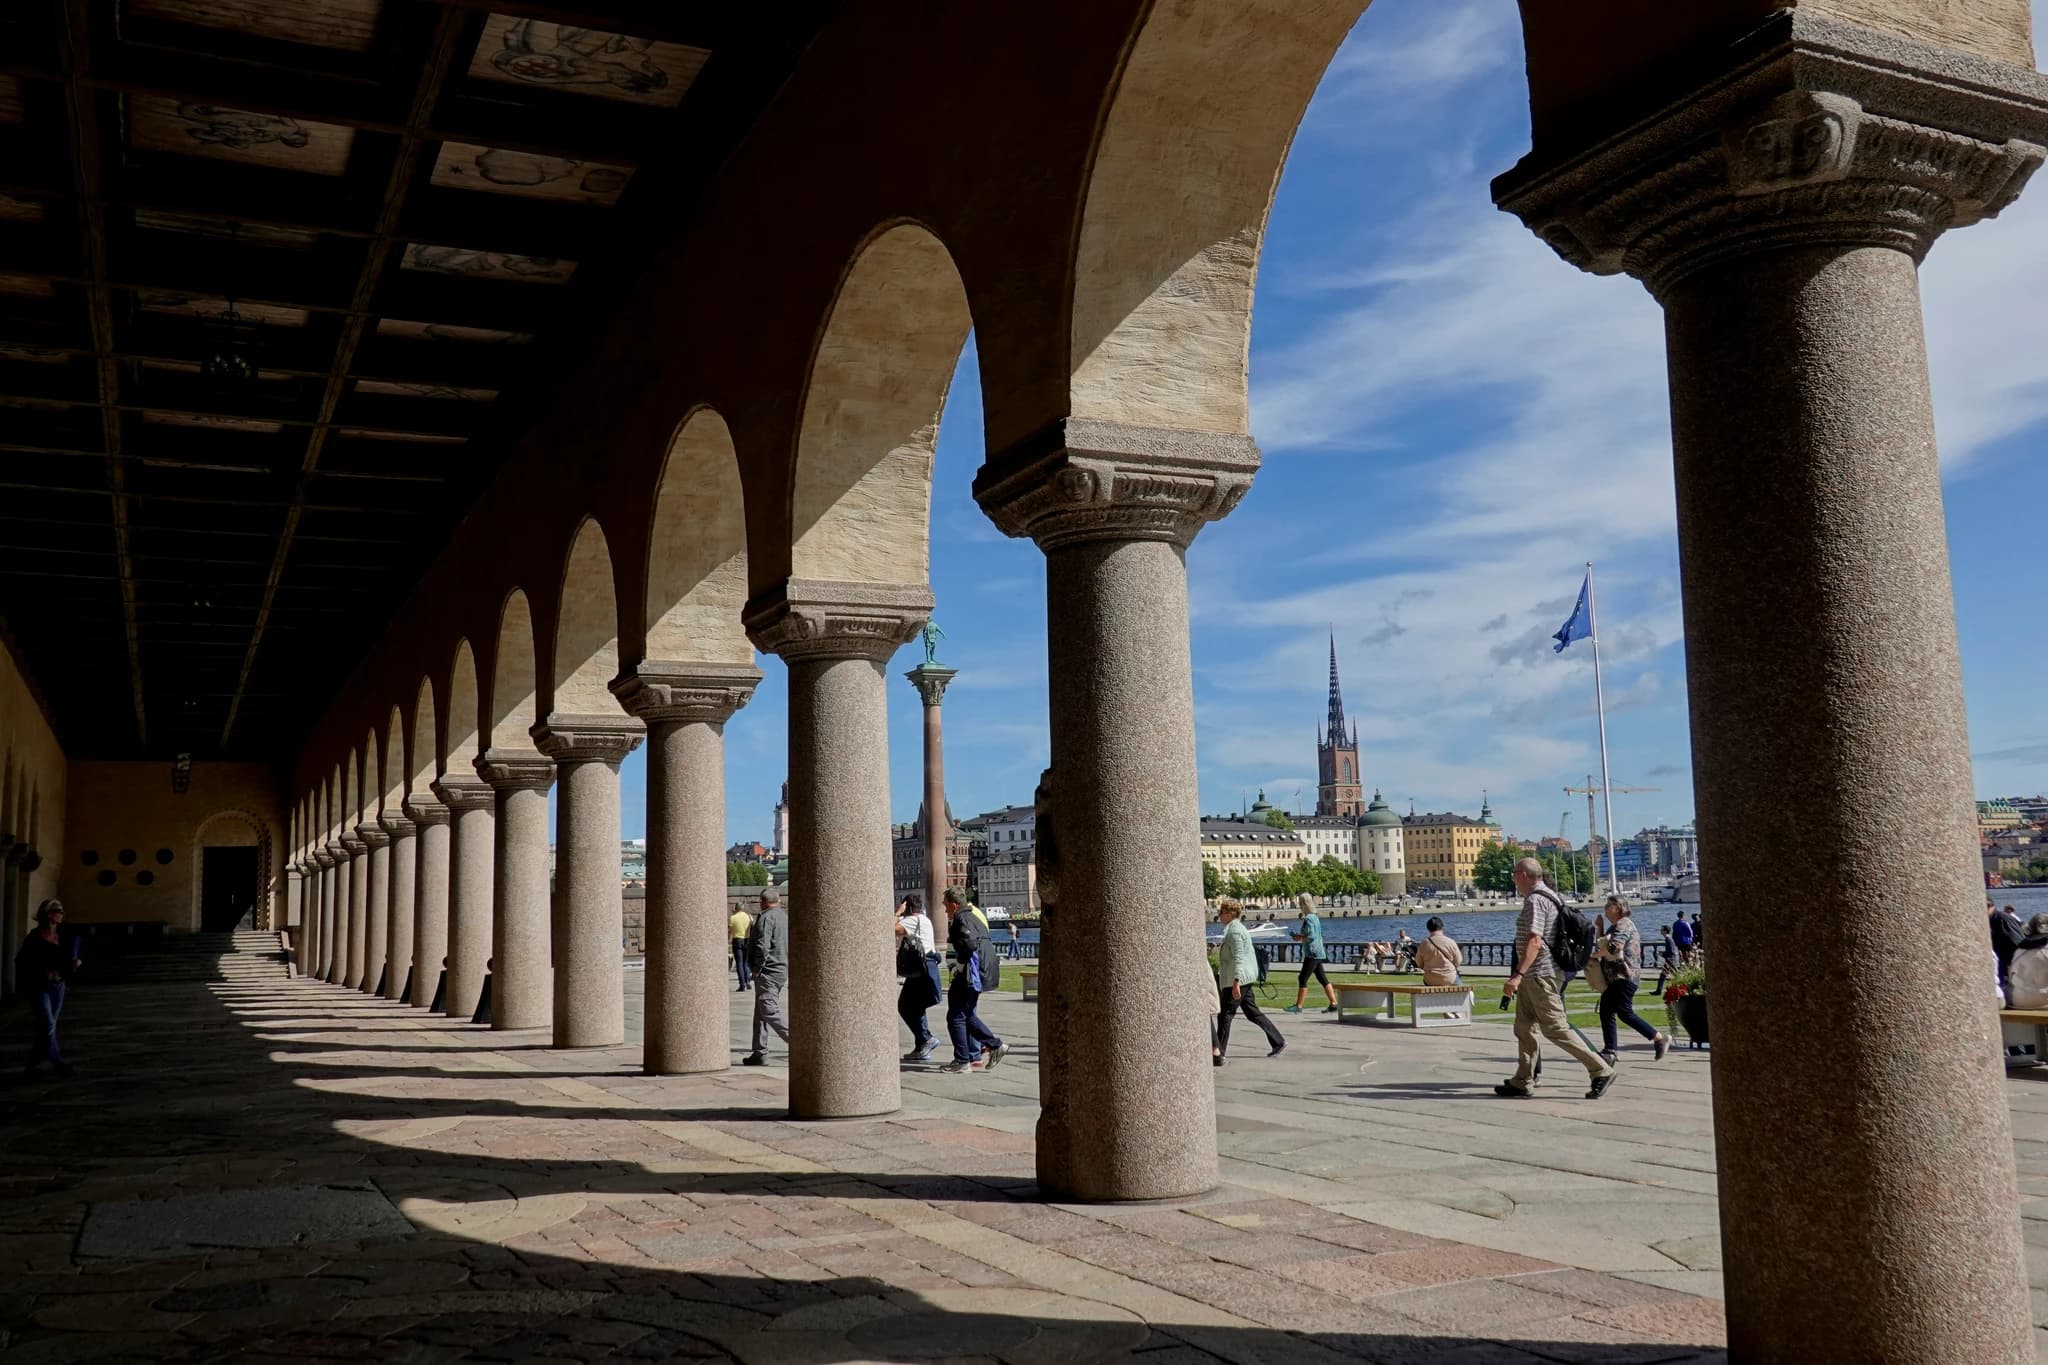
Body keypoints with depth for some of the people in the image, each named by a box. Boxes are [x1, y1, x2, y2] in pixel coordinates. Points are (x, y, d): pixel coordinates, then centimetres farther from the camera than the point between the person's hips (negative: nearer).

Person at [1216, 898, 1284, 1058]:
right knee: (1252, 1012, 12)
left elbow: (1238, 958, -25)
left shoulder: (1234, 931, -16)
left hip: (1239, 978, -10)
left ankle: (1219, 1051, 3)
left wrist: (1236, 982, -30)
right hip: (1245, 978, 10)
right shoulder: (1237, 928, 16)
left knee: (1225, 1014, -3)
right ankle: (1278, 1042, 11)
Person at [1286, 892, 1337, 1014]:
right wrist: (1300, 936, 16)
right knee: (1322, 978, 10)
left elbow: (1311, 936, -24)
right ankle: (1333, 1004, 9)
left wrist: (1299, 938, -9)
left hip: (1312, 953, -10)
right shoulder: (1315, 917, 14)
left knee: (1303, 978, -5)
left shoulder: (1308, 919, -15)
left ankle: (1298, 1006, -2)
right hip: (1318, 953, 10)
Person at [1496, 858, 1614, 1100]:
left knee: (1555, 1028, -8)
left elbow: (1534, 942, -26)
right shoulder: (1548, 896, 15)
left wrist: (1518, 974, -31)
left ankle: (1601, 1070, -5)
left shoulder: (1535, 901, -17)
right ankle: (1522, 1082, 14)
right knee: (1524, 1028, 11)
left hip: (1539, 975, -11)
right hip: (1533, 978, 11)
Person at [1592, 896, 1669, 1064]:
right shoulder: (1614, 926, 22)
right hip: (1613, 978, 10)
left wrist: (1594, 954, -13)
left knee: (1624, 1012, -14)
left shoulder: (1624, 924, -10)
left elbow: (1613, 947, -24)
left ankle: (1659, 1039, -5)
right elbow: (1604, 944, 24)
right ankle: (1609, 1052, 1)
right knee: (1606, 1012, 3)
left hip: (1625, 976, -10)